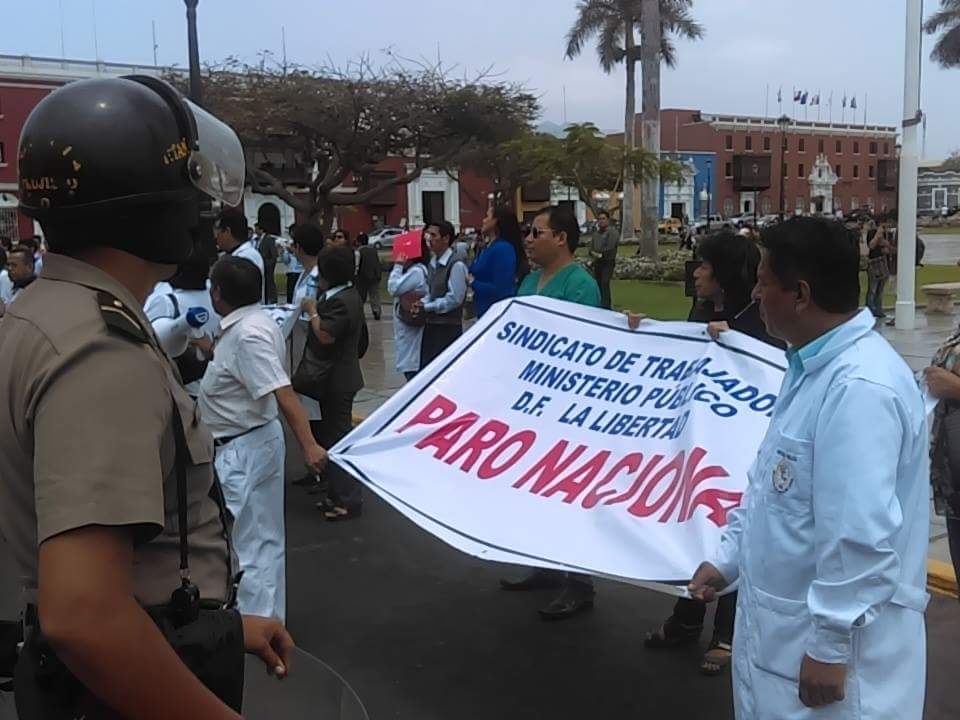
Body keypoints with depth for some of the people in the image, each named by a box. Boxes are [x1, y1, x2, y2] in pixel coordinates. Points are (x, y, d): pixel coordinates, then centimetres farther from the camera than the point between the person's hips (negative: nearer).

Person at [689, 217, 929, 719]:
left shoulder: (859, 387, -26)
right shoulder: (814, 366, 8)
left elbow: (862, 537, -28)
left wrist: (830, 647, -21)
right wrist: (727, 557, 16)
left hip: (831, 638, -9)